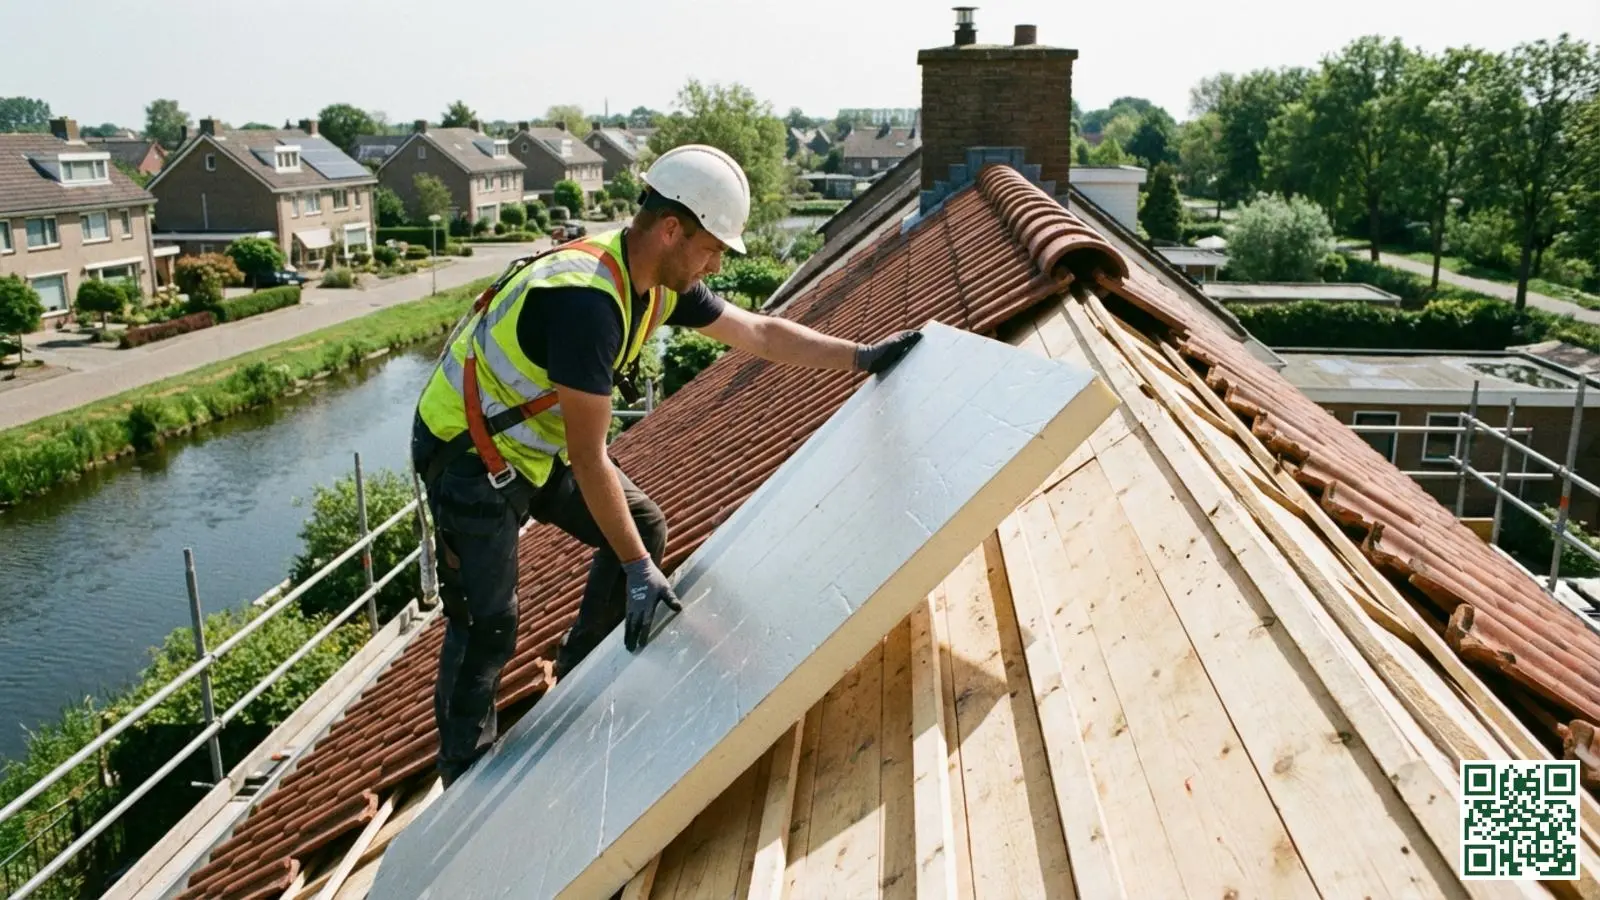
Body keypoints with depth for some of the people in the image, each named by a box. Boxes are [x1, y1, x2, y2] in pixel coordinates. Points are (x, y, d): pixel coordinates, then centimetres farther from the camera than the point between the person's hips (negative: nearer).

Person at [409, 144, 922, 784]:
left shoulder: (660, 282, -5)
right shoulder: (588, 299, -33)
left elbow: (762, 334, 6)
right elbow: (587, 458, -29)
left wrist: (864, 357, 3)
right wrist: (637, 568, -23)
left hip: (536, 443, 9)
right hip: (466, 454, -9)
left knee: (644, 530, 11)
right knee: (487, 628, -7)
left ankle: (579, 675, 28)